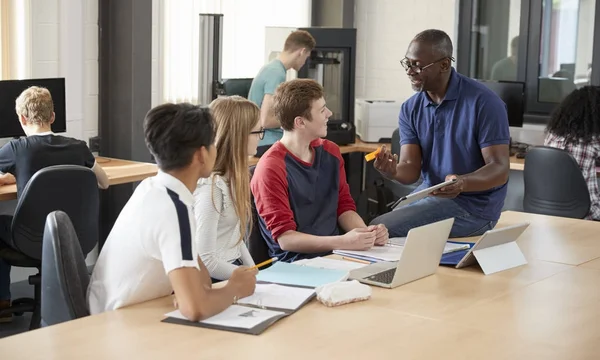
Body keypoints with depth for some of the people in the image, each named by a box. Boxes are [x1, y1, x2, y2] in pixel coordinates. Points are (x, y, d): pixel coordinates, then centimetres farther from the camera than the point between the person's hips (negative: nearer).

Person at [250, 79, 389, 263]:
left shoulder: (330, 152, 12)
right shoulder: (271, 169, -12)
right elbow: (285, 238, -14)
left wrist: (367, 233, -4)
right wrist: (343, 242, -25)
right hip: (295, 263, -7)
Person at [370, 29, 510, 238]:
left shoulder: (484, 103, -17)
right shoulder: (410, 109, 2)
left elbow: (500, 168, -18)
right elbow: (411, 168, -5)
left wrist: (462, 183, -38)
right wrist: (393, 172, -29)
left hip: (473, 204, -6)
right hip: (428, 194, 6)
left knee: (379, 229, -19)